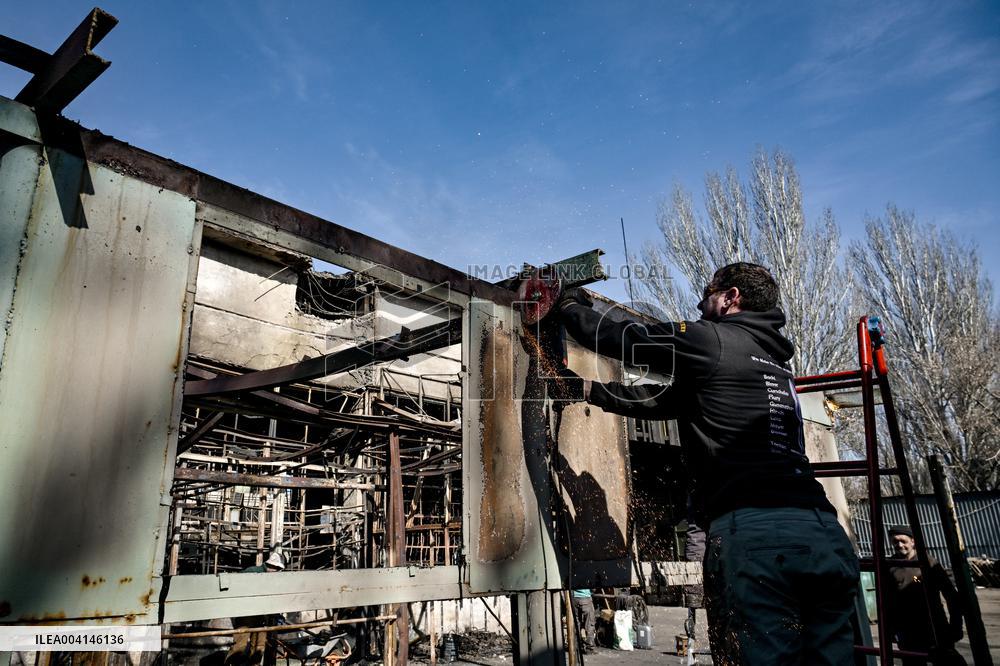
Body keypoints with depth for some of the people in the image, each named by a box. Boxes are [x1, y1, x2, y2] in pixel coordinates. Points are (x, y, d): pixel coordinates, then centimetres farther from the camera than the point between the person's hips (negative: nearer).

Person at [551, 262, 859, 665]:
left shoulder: (711, 339, 3)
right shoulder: (774, 360, 28)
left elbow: (616, 339, 11)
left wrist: (572, 306, 32)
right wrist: (585, 389, 37)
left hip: (754, 534, -8)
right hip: (825, 534, 8)